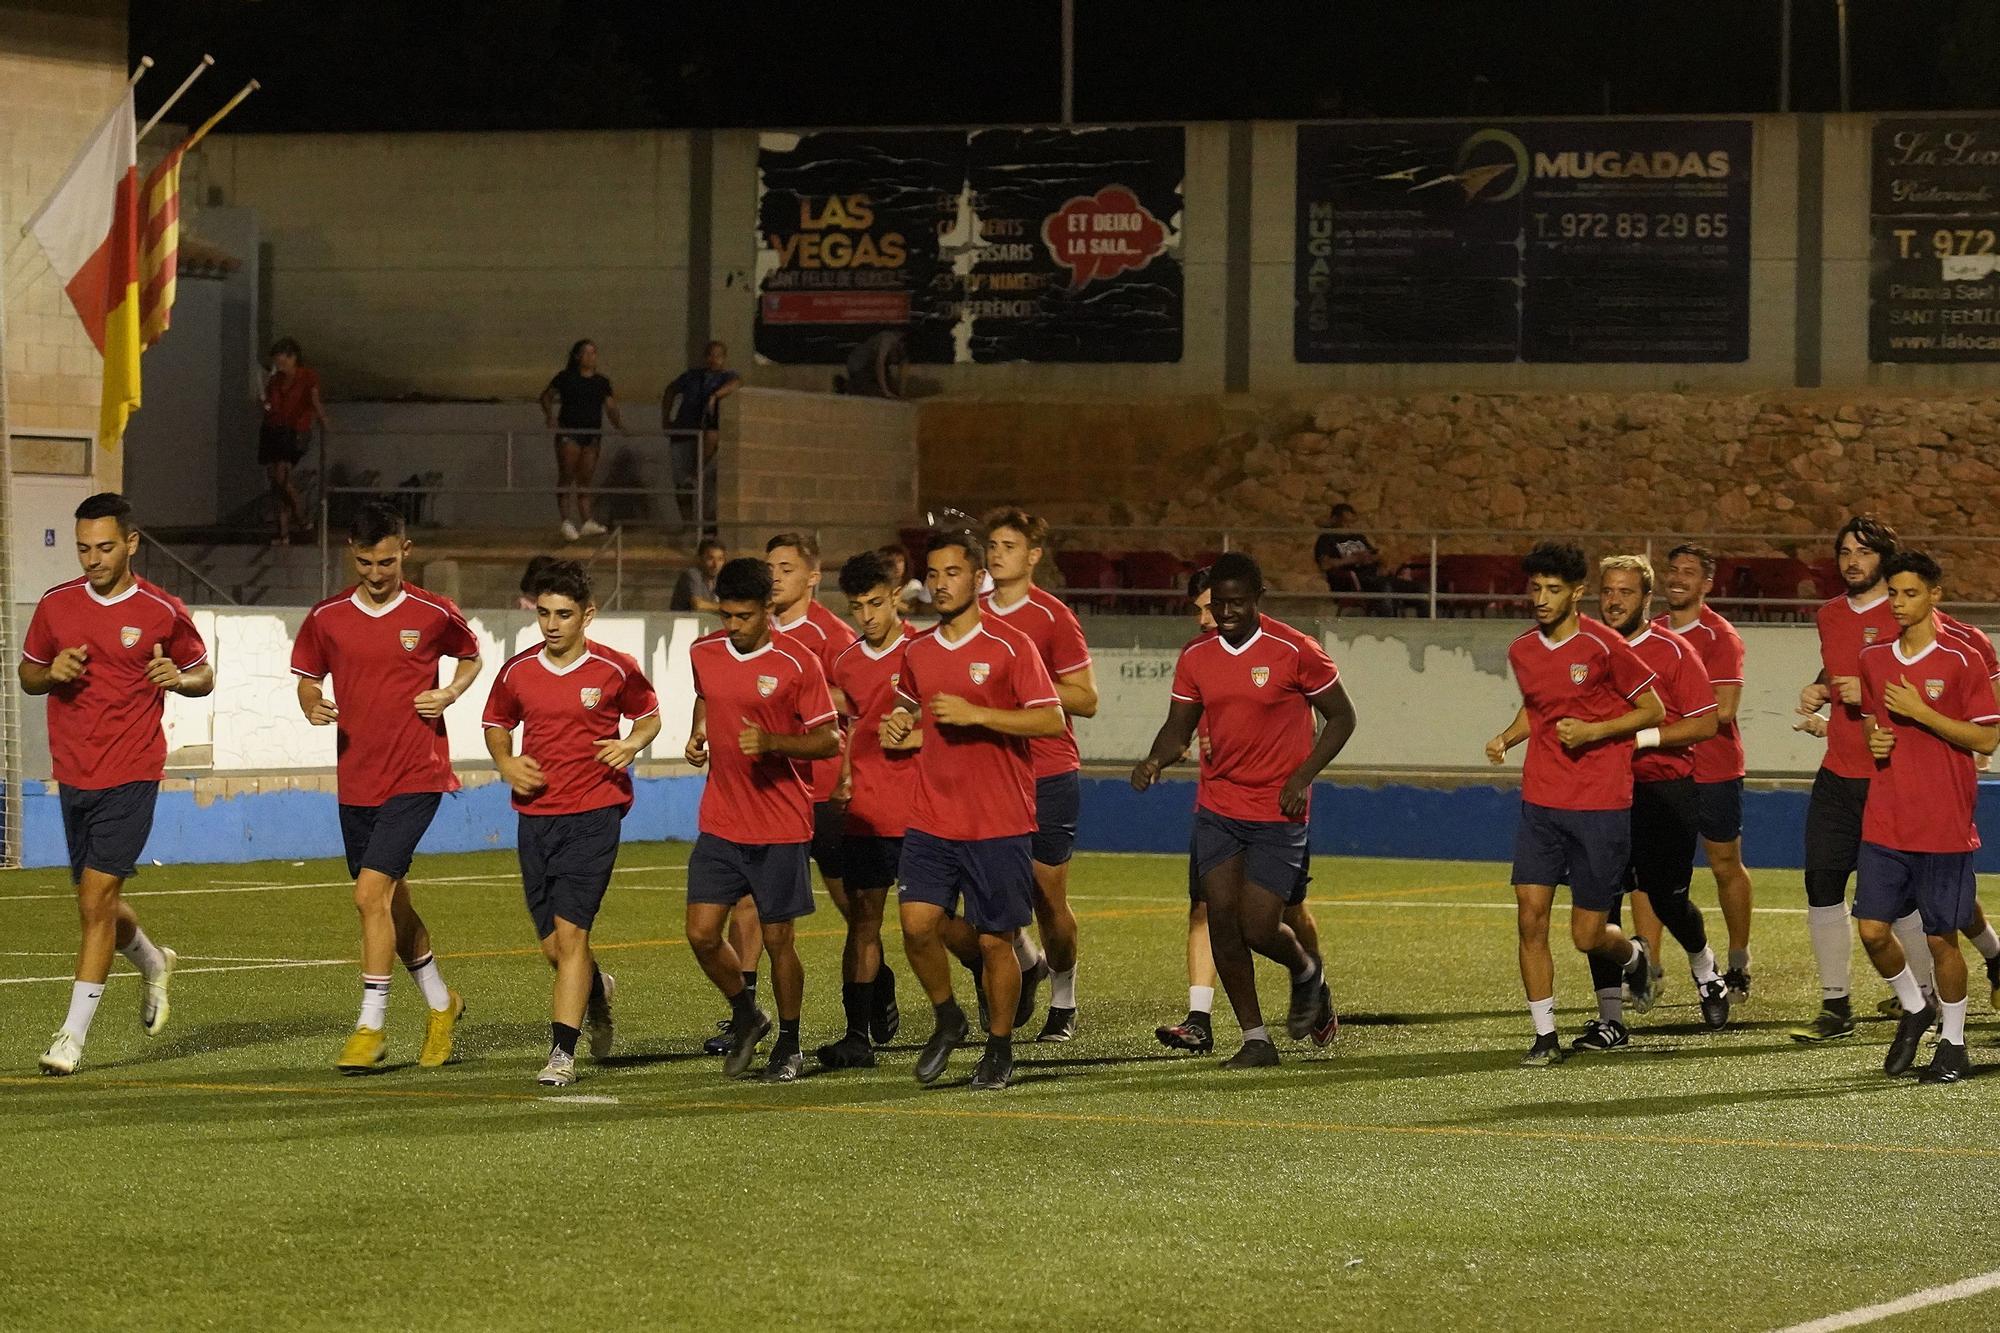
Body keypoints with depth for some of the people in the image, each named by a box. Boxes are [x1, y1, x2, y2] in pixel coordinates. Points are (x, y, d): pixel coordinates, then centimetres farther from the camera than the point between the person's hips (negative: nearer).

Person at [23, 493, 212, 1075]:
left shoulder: (163, 613, -4)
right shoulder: (55, 606, 5)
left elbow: (204, 674, 9)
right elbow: (26, 674, 16)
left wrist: (179, 678, -14)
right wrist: (52, 673, -6)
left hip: (131, 776, -5)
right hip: (73, 775, 5)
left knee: (96, 901, -12)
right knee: (98, 904, 13)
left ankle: (74, 1033, -9)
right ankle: (153, 964, 45)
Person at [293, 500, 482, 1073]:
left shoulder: (434, 613, -5)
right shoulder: (326, 618, 1)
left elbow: (471, 656, 13)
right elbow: (307, 679, 12)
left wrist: (449, 694, -6)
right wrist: (312, 704, -11)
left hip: (416, 777, -4)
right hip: (356, 780, 5)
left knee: (371, 892, -16)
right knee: (391, 901, 15)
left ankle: (371, 1026, -9)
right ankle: (441, 1004, 36)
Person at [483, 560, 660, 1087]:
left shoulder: (614, 669, -4)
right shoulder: (517, 671, 3)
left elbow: (648, 715, 11)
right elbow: (496, 723, 19)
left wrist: (633, 743, -10)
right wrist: (505, 763, -1)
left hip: (593, 812, -4)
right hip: (534, 815, 4)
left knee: (569, 932, -14)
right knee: (553, 945, 8)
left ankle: (563, 1052, -11)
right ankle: (597, 990, 42)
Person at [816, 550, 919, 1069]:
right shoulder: (846, 663, 11)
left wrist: (916, 737, -15)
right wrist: (845, 777, 12)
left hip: (919, 809, -4)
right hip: (865, 809, 4)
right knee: (862, 917, 1)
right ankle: (859, 1034, 2)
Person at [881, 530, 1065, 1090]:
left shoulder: (1010, 646, -6)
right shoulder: (917, 652, 11)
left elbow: (1051, 720, -12)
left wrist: (976, 715, -19)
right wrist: (905, 733, 6)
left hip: (1000, 826, -4)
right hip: (931, 820, 4)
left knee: (994, 942, 1)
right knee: (917, 922, -12)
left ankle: (1000, 1049, 19)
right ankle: (946, 1018, 13)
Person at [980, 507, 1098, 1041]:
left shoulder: (1052, 616, -5)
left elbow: (1086, 699, -6)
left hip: (1047, 773, -4)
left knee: (1049, 897, 0)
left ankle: (1063, 1004, 17)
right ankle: (1029, 964, 27)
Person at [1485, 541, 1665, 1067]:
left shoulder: (1603, 646, -10)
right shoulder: (1522, 651, 6)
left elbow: (1653, 711, -2)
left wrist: (1594, 731, -15)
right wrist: (1506, 738, 5)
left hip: (1601, 806, -4)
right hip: (1540, 801, 4)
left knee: (1588, 935, 0)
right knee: (1530, 915, -8)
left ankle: (1634, 957, 36)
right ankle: (1545, 1036, 1)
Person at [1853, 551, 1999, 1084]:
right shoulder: (1873, 659, 9)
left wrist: (1922, 713, -16)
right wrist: (1873, 739, 2)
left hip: (1944, 828, -4)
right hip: (1884, 822, 4)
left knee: (1942, 937, 0)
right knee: (1873, 929, -2)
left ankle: (1953, 1045, 16)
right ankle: (1915, 1008, 25)